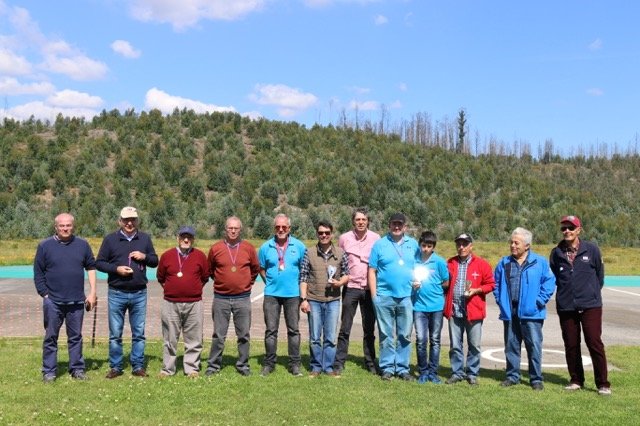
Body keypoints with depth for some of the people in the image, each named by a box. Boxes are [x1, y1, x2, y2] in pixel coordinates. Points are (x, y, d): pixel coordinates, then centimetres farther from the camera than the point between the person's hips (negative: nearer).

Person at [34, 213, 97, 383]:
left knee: (76, 336, 10)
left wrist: (92, 292, 5)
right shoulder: (45, 246, -1)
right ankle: (49, 371, 13)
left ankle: (77, 369, 19)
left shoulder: (82, 245, 4)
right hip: (52, 302, -1)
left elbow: (91, 267, 11)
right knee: (50, 337, 5)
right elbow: (38, 273, 1)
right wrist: (45, 295, -4)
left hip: (77, 301, 2)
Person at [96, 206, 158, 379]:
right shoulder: (110, 239, 1)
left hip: (139, 294, 2)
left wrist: (144, 257, -9)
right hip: (117, 294, -2)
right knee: (115, 333, 5)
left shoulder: (145, 238, 8)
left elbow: (155, 261, 12)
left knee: (139, 333, 7)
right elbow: (99, 263, 2)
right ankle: (115, 367, 16)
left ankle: (138, 366, 16)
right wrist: (116, 269, -14)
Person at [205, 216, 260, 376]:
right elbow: (209, 270, 14)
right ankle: (214, 365, 15)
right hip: (221, 298, 0)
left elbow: (255, 269, 15)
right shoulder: (216, 248, 1)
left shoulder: (249, 248, 2)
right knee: (218, 335, 5)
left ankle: (243, 365, 17)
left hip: (243, 298, 1)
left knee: (244, 335, 6)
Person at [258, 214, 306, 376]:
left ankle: (295, 364, 14)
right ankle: (269, 363, 13)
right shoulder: (266, 247, 3)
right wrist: (269, 282, 3)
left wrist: (300, 285, 1)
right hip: (272, 294, 1)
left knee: (293, 330, 6)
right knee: (271, 330, 4)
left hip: (293, 294, 0)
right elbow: (261, 269, 12)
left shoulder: (299, 246, 1)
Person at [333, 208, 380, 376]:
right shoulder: (344, 238, 1)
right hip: (350, 288, -1)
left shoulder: (376, 238, 1)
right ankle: (339, 363, 7)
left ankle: (370, 362, 20)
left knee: (369, 329, 9)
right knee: (345, 328, 1)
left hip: (369, 288, 1)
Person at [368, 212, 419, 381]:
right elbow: (372, 271, 1)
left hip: (406, 297, 2)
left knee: (405, 335, 7)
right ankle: (387, 368, 13)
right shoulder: (380, 244, 3)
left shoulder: (413, 244, 9)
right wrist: (374, 295, -4)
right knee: (386, 335, 5)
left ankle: (403, 368, 16)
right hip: (384, 297, -2)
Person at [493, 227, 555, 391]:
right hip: (509, 312, 4)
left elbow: (549, 282, -4)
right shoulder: (504, 263, 9)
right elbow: (496, 284, 17)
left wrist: (539, 301, -9)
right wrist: (500, 300, 6)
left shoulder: (540, 262, -2)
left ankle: (536, 379, 10)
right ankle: (512, 376, 22)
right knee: (511, 346, 11)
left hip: (531, 313, -4)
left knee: (534, 346, -1)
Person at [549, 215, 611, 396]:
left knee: (595, 343, -4)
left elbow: (600, 274, 6)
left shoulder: (591, 249, -4)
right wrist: (565, 293, 9)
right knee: (571, 345, 9)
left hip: (590, 305, -2)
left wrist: (593, 292, 9)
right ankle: (576, 380, 22)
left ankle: (603, 383, 6)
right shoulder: (556, 253, 1)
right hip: (566, 307, 3)